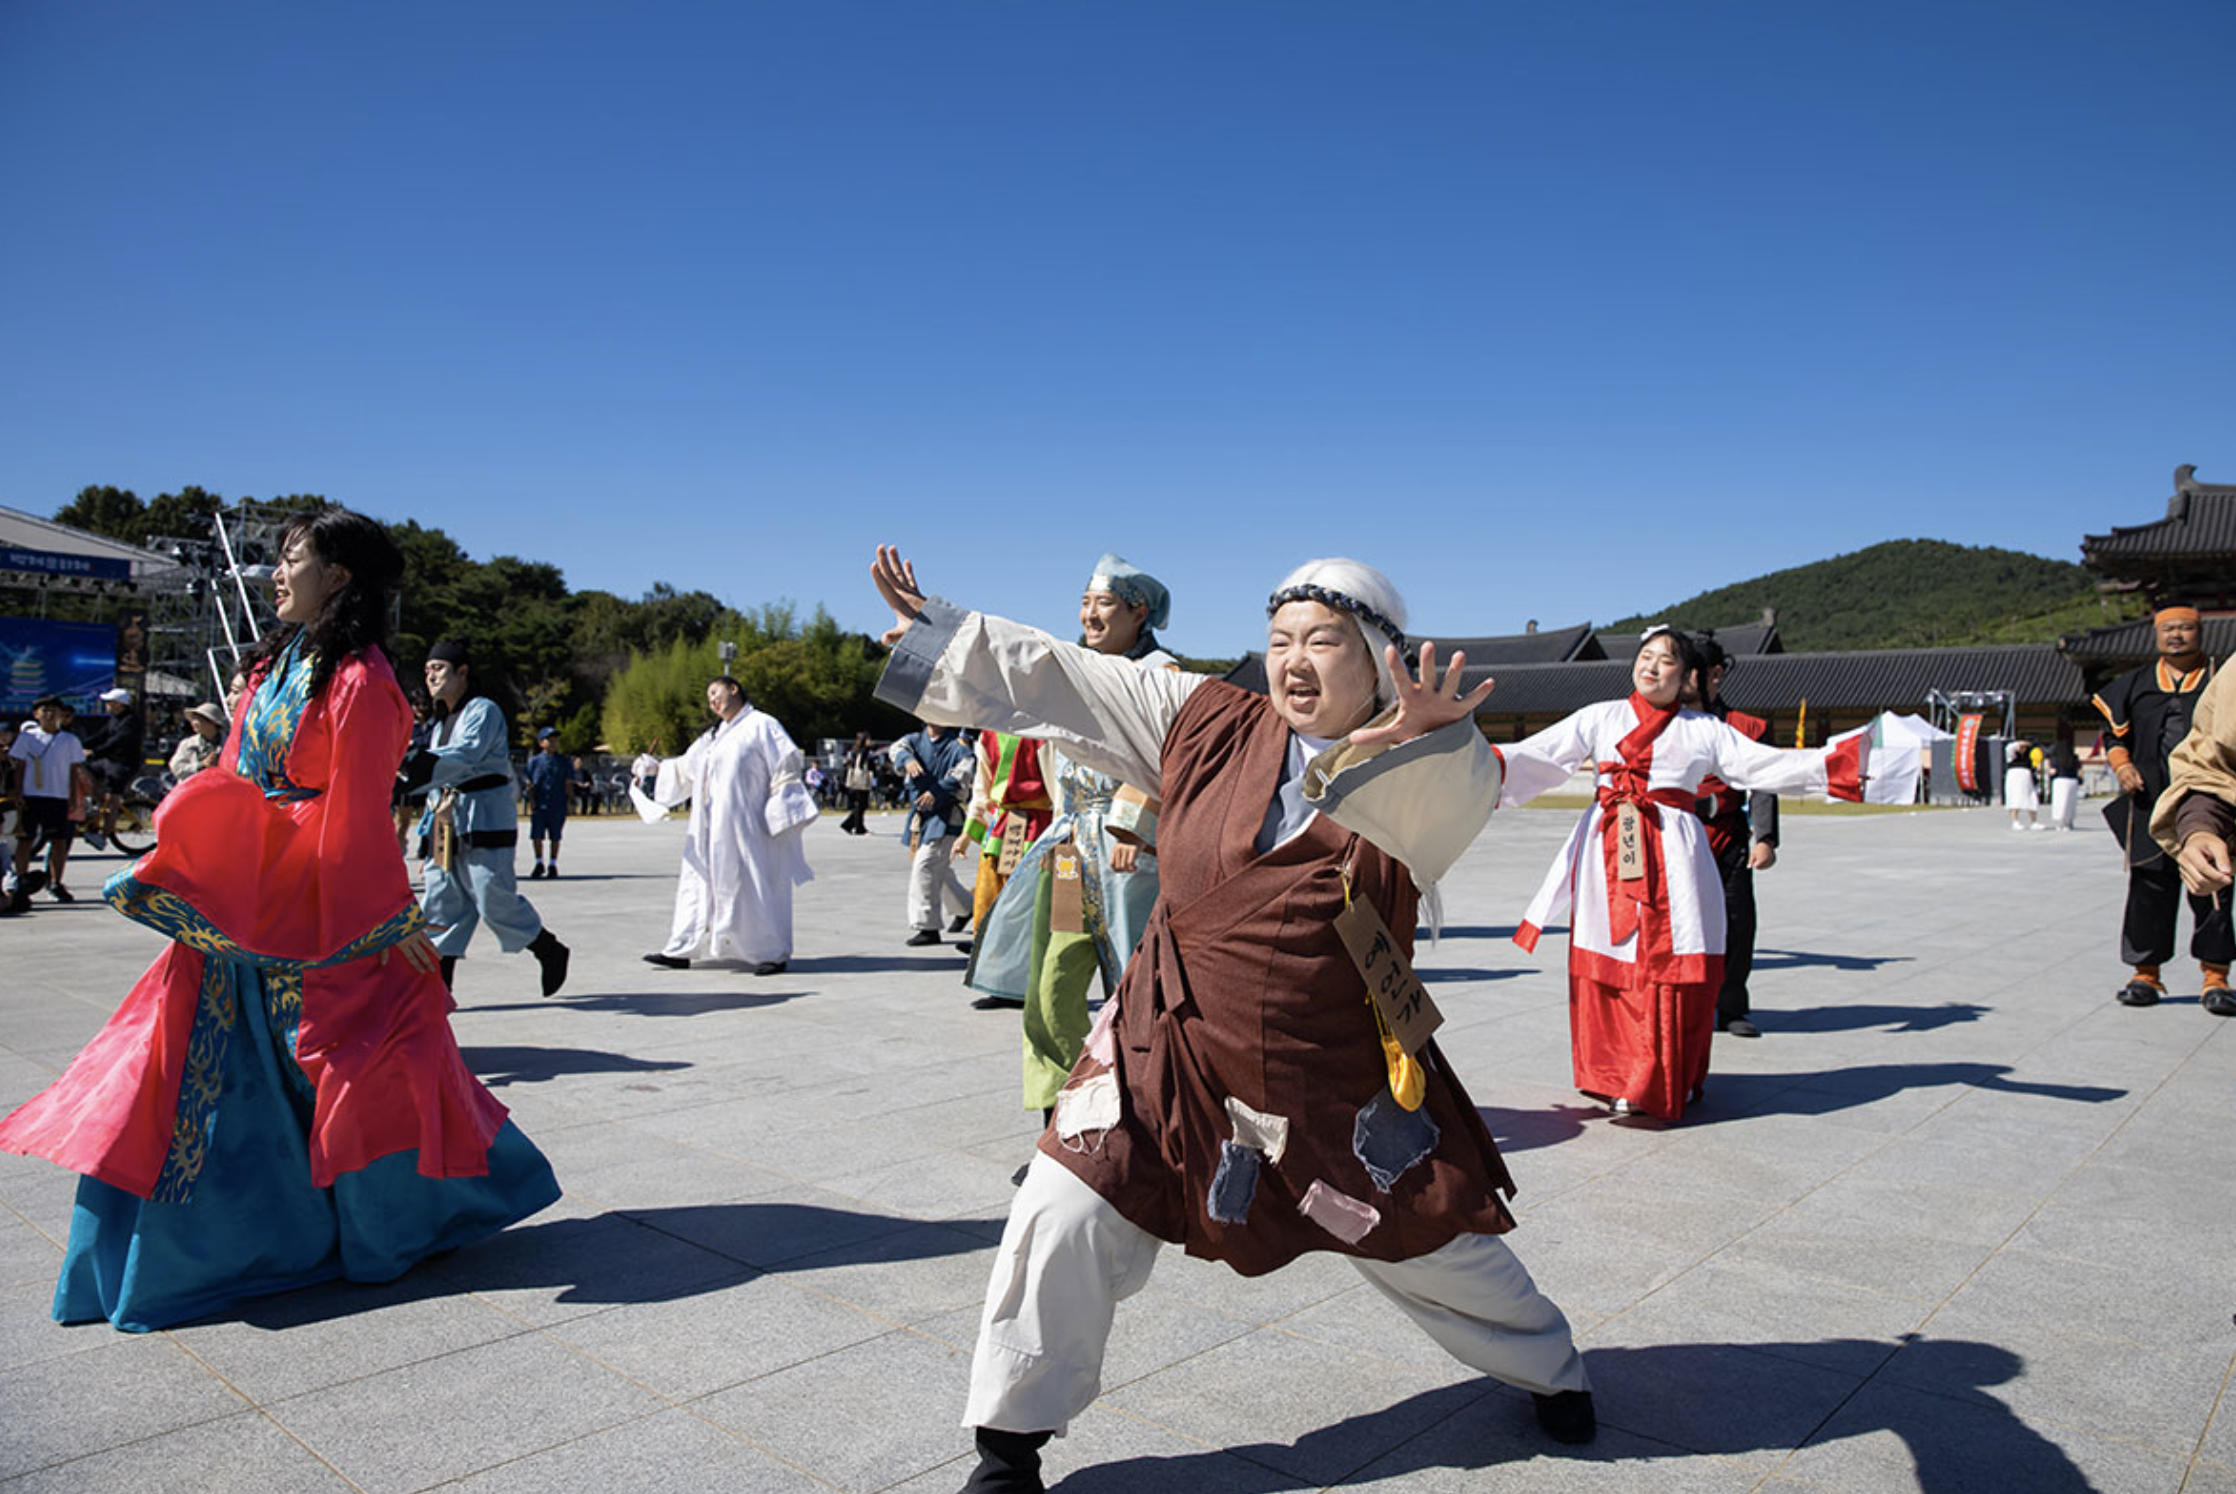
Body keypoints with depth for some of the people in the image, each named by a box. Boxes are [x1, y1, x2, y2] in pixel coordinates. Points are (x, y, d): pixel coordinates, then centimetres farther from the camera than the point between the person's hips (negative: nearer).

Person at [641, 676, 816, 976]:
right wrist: (656, 766, 9)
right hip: (711, 829, 7)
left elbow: (787, 764, -8)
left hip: (745, 825, -7)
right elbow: (685, 768, 23)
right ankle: (682, 950, 11)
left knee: (753, 883, -6)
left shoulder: (761, 725, -2)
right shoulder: (713, 736, 21)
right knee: (700, 881, 7)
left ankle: (773, 953, 0)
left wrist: (778, 811, -14)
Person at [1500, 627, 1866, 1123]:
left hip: (1672, 852, 0)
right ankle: (1616, 1078, 11)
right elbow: (1541, 756, 6)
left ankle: (1666, 1083, 11)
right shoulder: (1601, 717, 13)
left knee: (1671, 967, -3)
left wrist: (1835, 766, 2)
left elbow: (1763, 765, 11)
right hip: (1609, 850, 0)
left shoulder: (1704, 729, 14)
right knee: (1608, 965, -2)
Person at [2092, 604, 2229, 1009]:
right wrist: (2121, 764, 1)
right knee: (2148, 889, 3)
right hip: (2150, 808, 2)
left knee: (2211, 891, 0)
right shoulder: (2135, 684, 12)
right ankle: (2146, 974, 12)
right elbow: (2114, 732, 18)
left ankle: (2215, 976, 11)